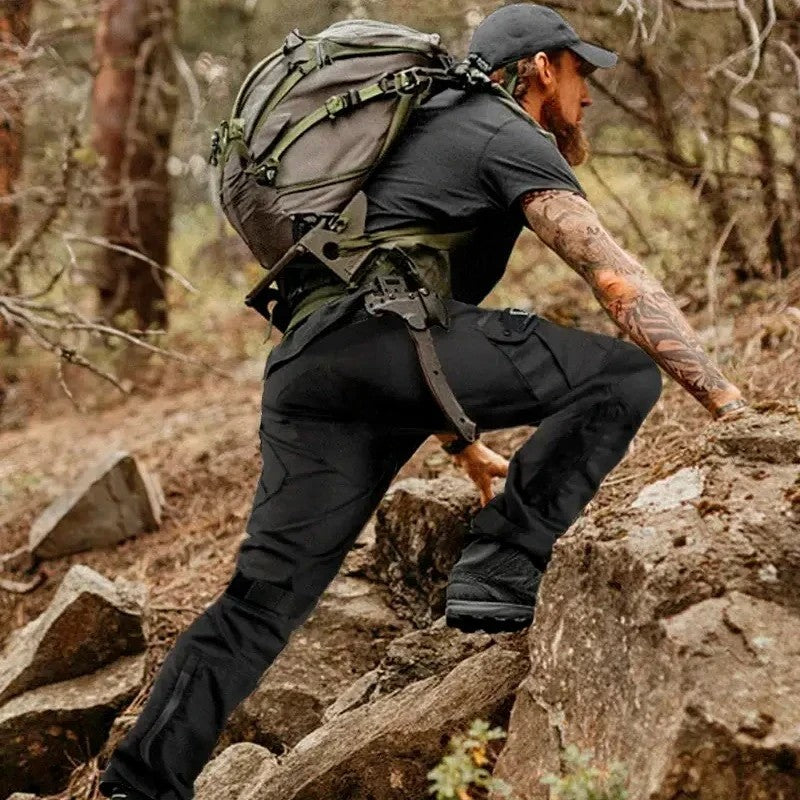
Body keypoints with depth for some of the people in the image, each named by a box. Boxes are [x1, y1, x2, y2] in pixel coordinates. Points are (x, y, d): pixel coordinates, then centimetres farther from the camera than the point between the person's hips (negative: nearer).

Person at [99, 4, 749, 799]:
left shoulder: (427, 128, 36)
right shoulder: (510, 138, 8)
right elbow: (620, 282, -4)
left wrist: (468, 451, 41)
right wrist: (731, 404, 0)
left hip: (303, 361, 9)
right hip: (388, 333, -9)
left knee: (262, 598, 9)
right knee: (627, 372, -2)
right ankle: (498, 576, -5)